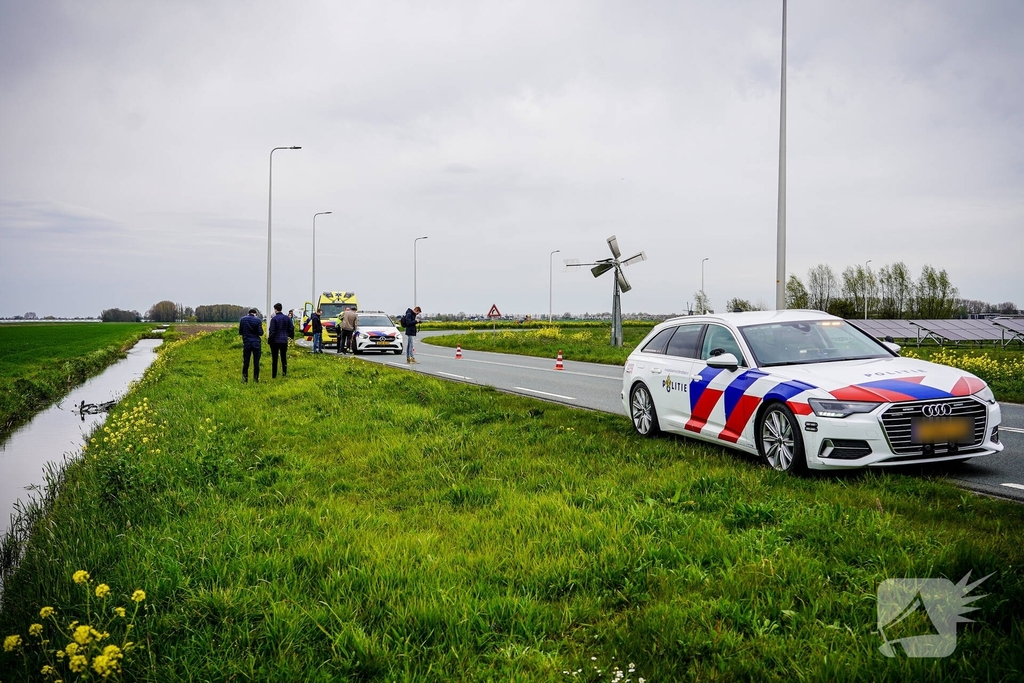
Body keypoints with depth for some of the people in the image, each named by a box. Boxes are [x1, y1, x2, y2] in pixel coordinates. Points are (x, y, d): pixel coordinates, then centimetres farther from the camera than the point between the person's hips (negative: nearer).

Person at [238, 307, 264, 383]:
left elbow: (240, 332, 6)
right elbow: (260, 333, -8)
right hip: (256, 343, -2)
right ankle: (256, 379, 5)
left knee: (245, 362, 9)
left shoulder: (242, 320, 1)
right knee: (256, 362, 4)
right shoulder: (258, 320, -6)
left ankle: (244, 378, 8)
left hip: (246, 343, 2)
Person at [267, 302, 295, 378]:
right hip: (284, 340, 4)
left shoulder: (274, 319, -12)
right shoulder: (287, 318, 3)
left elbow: (272, 331, -12)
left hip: (275, 341, -4)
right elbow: (291, 328, 7)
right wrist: (290, 336, 23)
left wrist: (269, 340, -3)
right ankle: (284, 373, 8)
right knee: (284, 358, 11)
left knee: (274, 359, 4)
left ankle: (274, 375, 7)